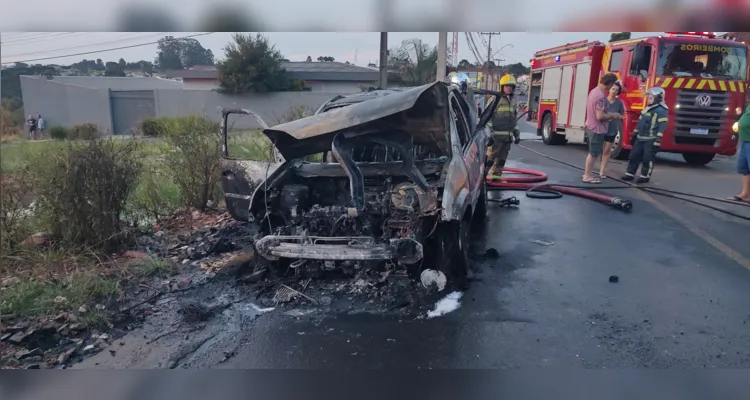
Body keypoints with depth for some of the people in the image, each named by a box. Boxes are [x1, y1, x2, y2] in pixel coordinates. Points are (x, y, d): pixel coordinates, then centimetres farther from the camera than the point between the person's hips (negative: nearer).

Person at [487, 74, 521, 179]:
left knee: (502, 158, 9)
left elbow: (515, 119, 21)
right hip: (496, 134, -7)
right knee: (491, 156, -8)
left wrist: (517, 134, 17)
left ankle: (496, 175, 16)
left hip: (508, 135, 7)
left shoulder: (513, 101, 16)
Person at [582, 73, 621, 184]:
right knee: (594, 153, 0)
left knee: (594, 152, 18)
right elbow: (600, 116, -26)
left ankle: (587, 173, 24)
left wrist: (609, 115, 17)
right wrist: (613, 116, -10)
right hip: (597, 128, -10)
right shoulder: (601, 95, -23)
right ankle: (587, 176, 8)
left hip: (591, 126, 10)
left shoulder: (594, 91, 7)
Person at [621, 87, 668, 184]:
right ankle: (630, 174, 13)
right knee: (634, 156, 7)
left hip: (651, 140, -8)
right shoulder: (647, 109, 17)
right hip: (640, 138, 8)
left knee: (647, 158, -4)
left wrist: (658, 140, -22)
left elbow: (662, 126, -17)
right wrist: (634, 135, 21)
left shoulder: (661, 110, -10)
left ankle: (645, 176, 6)